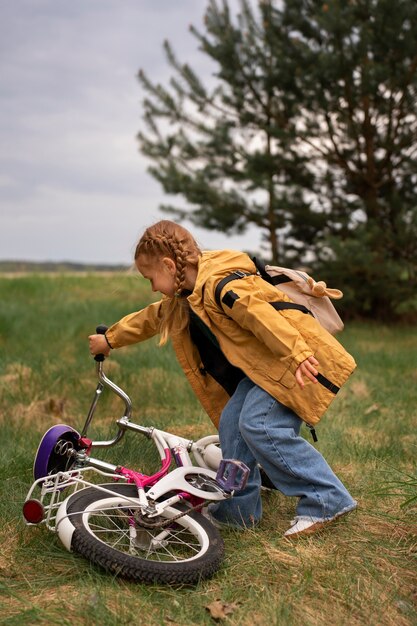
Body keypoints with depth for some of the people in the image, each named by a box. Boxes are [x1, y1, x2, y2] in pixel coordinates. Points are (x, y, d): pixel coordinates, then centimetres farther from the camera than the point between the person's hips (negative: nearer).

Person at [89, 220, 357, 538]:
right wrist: (109, 339, 41)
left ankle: (328, 501, -13)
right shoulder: (185, 299, 15)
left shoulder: (220, 283, -19)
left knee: (259, 424, -21)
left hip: (296, 359, -10)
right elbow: (149, 318, 30)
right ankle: (238, 508, 14)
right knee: (232, 421, 2)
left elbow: (262, 315, -30)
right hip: (261, 366, 10)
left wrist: (297, 355, -38)